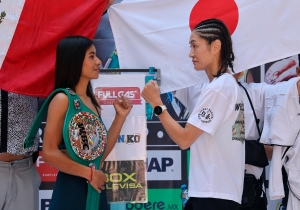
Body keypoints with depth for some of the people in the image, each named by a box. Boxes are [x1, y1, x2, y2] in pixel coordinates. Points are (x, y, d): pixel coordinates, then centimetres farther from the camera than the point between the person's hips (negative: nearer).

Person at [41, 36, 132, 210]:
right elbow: (49, 153, -15)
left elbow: (100, 154, 9)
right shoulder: (63, 100, -10)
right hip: (70, 190, -7)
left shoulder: (93, 103, 11)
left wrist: (120, 117, 5)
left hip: (95, 190, 7)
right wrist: (88, 173, -9)